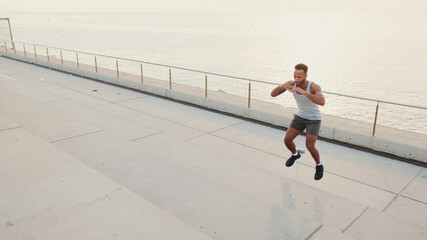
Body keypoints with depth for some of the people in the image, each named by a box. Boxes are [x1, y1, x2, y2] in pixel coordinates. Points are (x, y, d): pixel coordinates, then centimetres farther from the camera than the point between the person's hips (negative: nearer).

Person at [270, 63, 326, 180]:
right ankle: (295, 154, 32)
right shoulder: (291, 83, -18)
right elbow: (273, 94, -22)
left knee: (309, 146, -15)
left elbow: (322, 102, -52)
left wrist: (303, 92, -61)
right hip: (301, 116, 5)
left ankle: (319, 166, 16)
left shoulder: (315, 87, -33)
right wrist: (282, 86, -45)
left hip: (314, 119, -4)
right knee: (287, 140, -3)